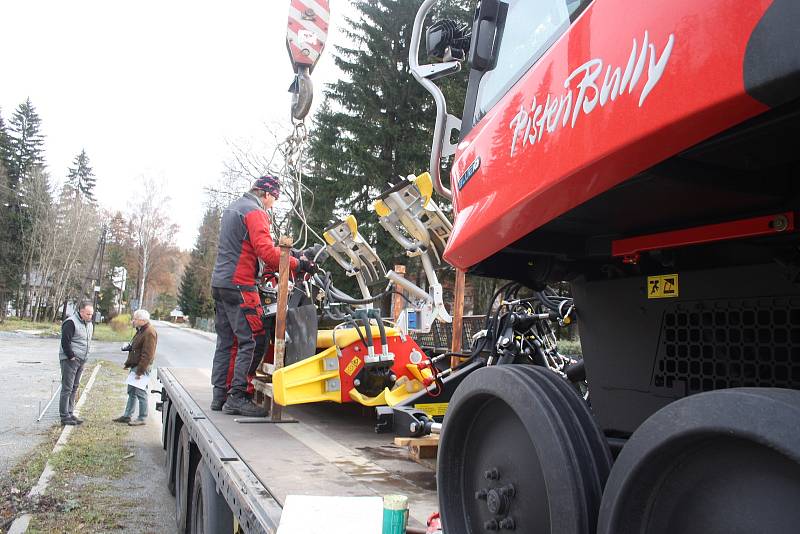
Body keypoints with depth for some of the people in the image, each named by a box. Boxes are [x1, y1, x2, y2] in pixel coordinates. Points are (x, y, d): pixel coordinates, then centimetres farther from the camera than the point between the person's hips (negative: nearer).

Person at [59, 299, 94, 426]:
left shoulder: (89, 324, 13)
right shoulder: (71, 323, -15)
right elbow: (65, 341, -19)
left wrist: (85, 357, 14)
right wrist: (71, 357, -16)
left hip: (81, 361, 8)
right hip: (69, 360, -8)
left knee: (74, 388, 13)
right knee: (67, 389, -4)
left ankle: (70, 413, 21)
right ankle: (64, 416, 1)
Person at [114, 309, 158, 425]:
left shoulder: (149, 333, -20)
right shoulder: (141, 331, 13)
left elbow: (147, 355, -24)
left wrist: (140, 371, -23)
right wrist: (127, 363, 20)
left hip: (142, 367, -10)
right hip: (134, 366, 10)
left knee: (141, 393, -2)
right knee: (131, 391, 17)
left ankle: (142, 418, 8)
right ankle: (127, 415, 27)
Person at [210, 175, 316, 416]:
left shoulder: (232, 208, 22)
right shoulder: (254, 212, -9)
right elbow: (267, 252, -20)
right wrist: (298, 265, -15)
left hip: (219, 282, 10)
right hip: (239, 284, -10)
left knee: (226, 341, 12)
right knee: (253, 340, -9)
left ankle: (219, 395, 15)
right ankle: (237, 396, -10)